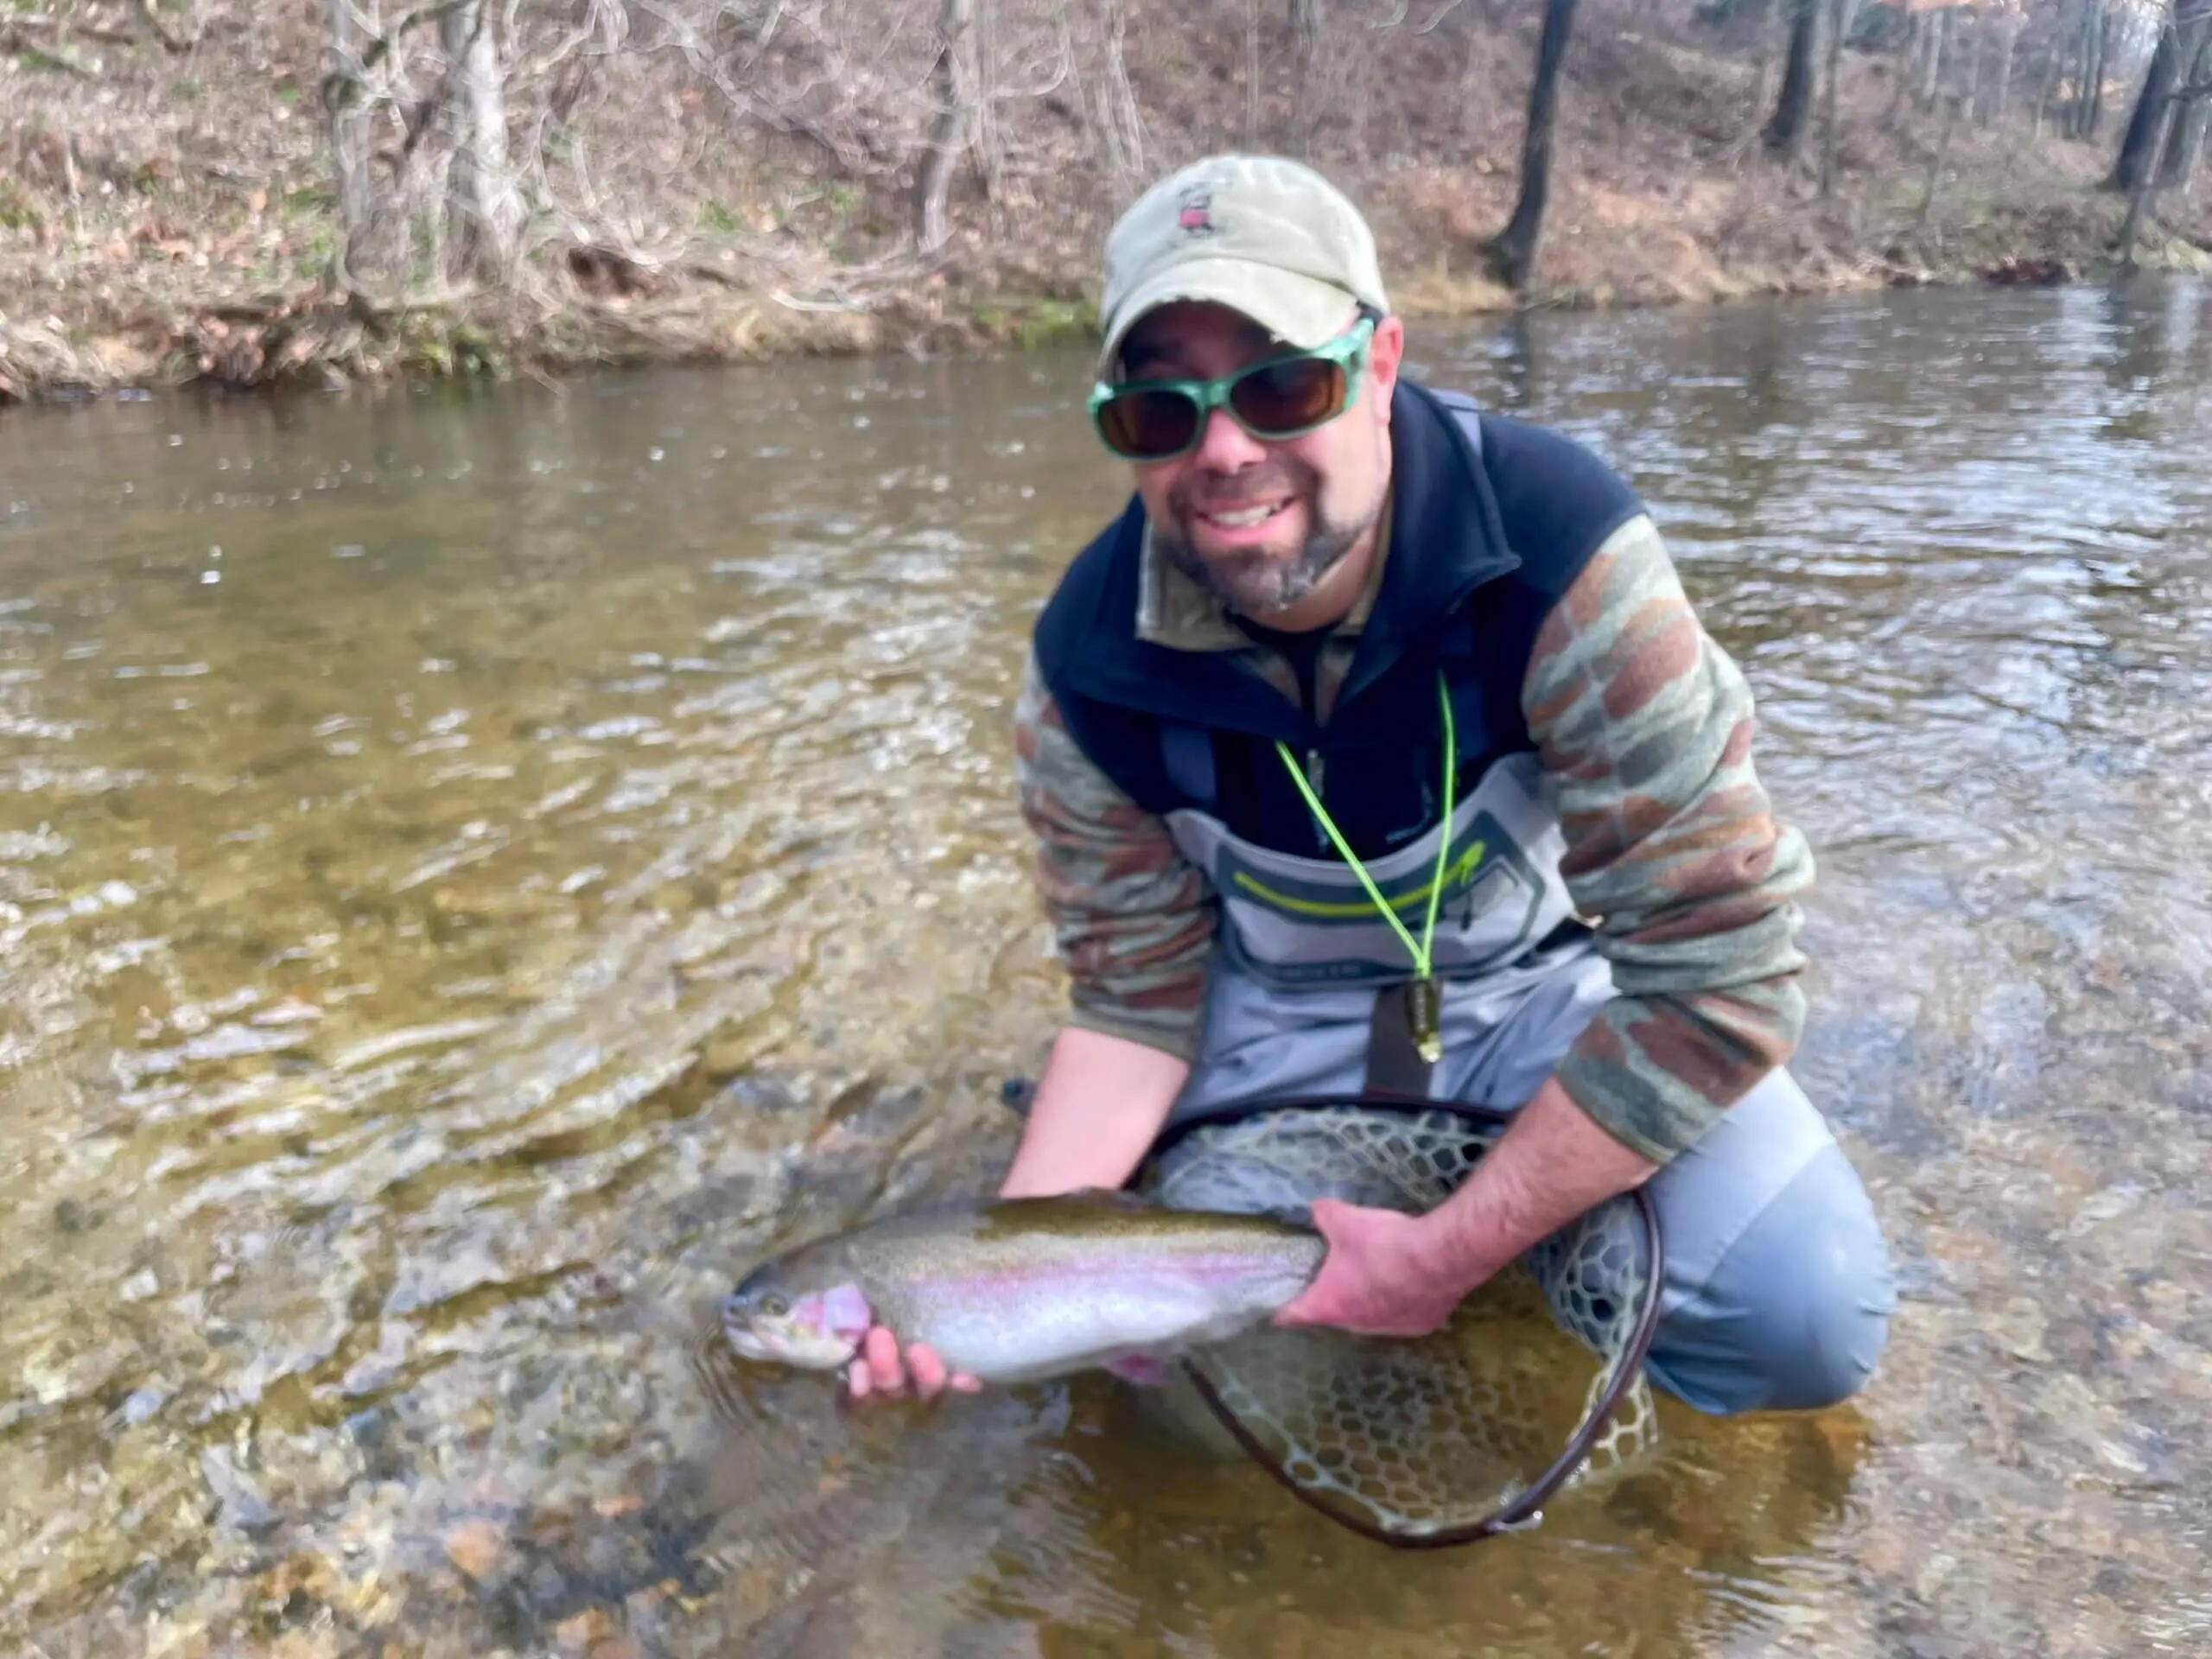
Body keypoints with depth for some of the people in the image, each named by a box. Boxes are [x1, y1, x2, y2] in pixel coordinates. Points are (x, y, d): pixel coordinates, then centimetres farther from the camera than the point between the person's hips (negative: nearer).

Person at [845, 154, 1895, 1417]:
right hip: (1273, 1004, 3)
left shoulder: (1567, 560, -31)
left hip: (1554, 974, -2)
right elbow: (1140, 1000, -10)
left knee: (1799, 1322, -22)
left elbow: (1716, 979, -28)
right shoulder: (1089, 663, -20)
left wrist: (1447, 1255, -27)